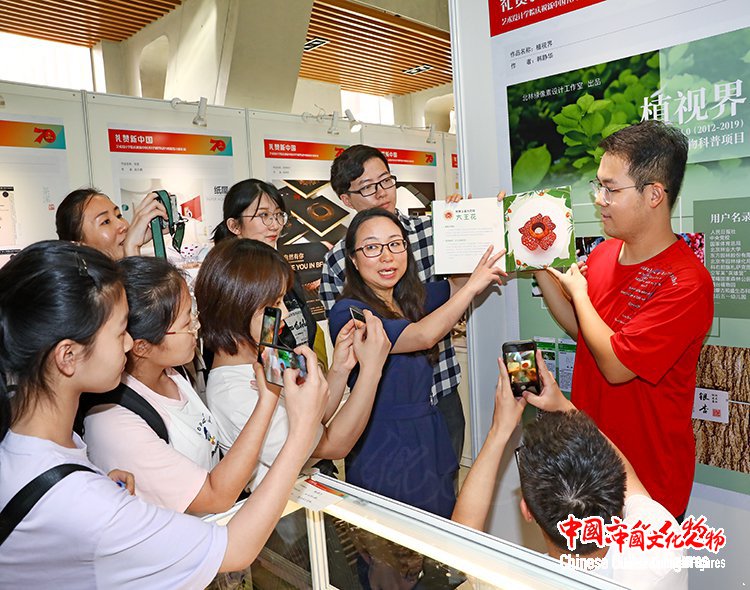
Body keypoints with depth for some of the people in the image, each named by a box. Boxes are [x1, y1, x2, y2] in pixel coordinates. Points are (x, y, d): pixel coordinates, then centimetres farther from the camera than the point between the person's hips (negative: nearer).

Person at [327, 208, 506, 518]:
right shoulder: (347, 313, -17)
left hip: (431, 443, 7)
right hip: (383, 455, -6)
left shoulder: (413, 297, 5)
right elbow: (424, 336, -26)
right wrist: (472, 286, -15)